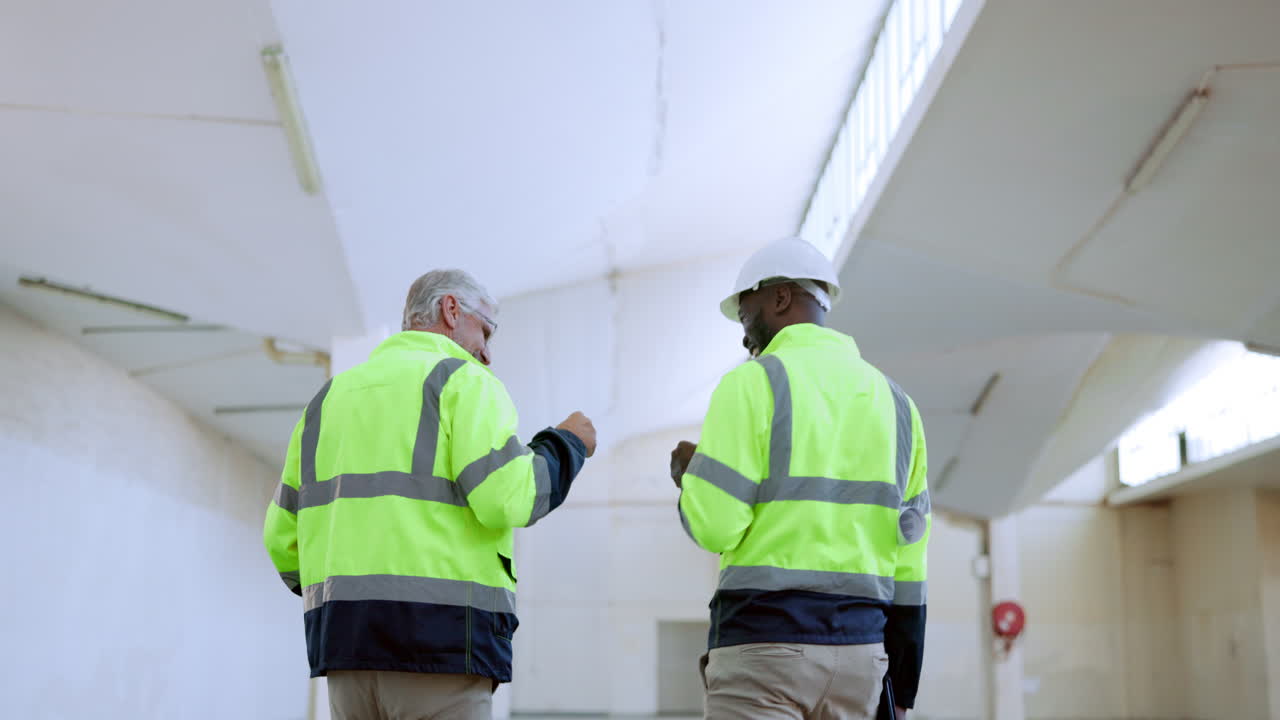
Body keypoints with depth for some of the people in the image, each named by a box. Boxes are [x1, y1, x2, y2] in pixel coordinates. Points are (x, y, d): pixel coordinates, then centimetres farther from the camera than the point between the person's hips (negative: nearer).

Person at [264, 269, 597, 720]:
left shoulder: (332, 397, 20)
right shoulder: (463, 381, 1)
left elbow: (284, 535, 18)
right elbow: (506, 498, -14)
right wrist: (567, 447, 5)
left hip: (349, 640, 7)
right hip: (441, 636, -6)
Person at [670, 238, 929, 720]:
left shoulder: (753, 382, -5)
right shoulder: (893, 401, 14)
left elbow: (714, 527, -12)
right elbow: (907, 560, 11)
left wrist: (690, 477, 11)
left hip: (762, 643, -6)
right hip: (857, 648, 6)